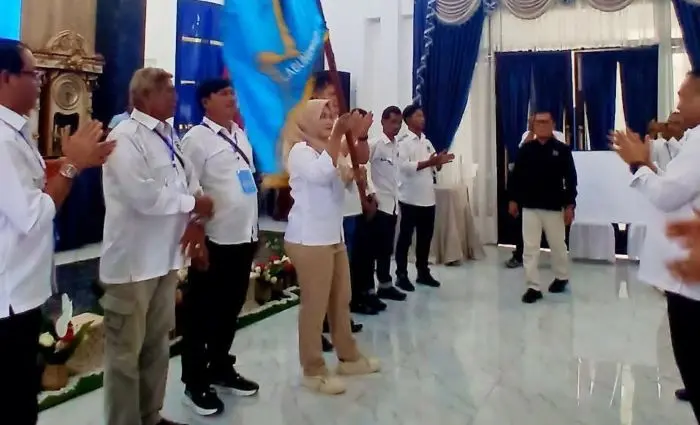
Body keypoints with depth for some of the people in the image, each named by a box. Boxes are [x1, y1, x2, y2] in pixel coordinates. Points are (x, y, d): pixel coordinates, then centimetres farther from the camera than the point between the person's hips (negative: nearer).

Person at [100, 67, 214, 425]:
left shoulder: (168, 136, 10)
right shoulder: (125, 137, -16)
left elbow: (189, 179, 10)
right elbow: (145, 196, -26)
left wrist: (194, 219, -7)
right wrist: (193, 203, -13)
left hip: (165, 255, 9)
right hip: (133, 260, -9)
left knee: (157, 342, 20)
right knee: (125, 349, 6)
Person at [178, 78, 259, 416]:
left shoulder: (240, 134, 14)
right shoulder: (196, 139, -11)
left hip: (244, 237, 7)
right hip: (213, 240, -7)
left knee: (230, 309, 18)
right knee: (201, 313, 7)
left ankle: (221, 369, 36)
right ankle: (195, 382, 22)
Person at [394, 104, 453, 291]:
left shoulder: (427, 142, 16)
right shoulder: (403, 142, -7)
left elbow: (434, 168, 17)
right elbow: (404, 166, -21)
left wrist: (440, 162, -4)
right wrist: (429, 162, -24)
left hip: (428, 198, 7)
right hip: (410, 198, -7)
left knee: (425, 237, 13)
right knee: (405, 237, 2)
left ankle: (423, 272, 25)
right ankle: (401, 275, 10)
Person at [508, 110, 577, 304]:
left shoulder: (562, 150, -3)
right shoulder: (525, 149, 3)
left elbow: (570, 179, -4)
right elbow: (516, 176, 6)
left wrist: (569, 205, -8)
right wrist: (513, 199, 3)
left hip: (554, 207, -1)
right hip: (529, 207, 1)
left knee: (558, 245, 13)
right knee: (530, 248, 0)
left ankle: (561, 277, 38)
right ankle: (533, 287, 7)